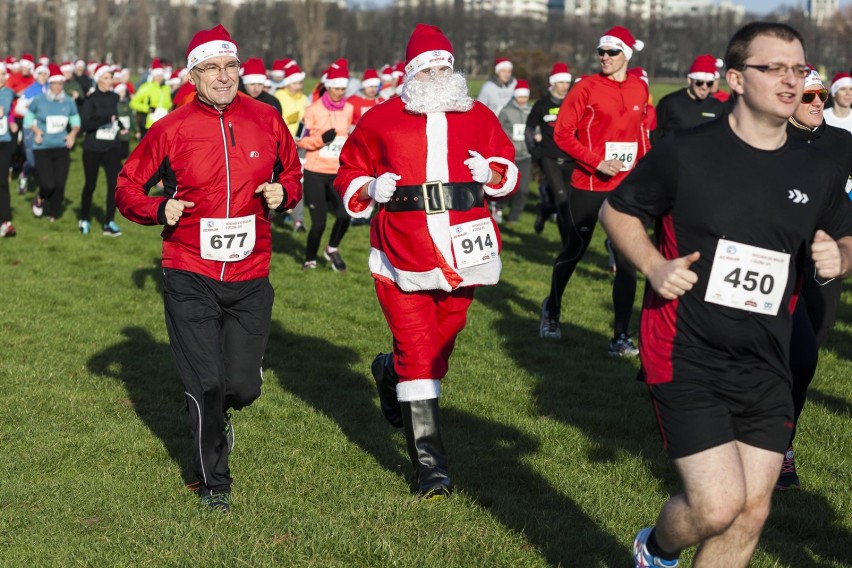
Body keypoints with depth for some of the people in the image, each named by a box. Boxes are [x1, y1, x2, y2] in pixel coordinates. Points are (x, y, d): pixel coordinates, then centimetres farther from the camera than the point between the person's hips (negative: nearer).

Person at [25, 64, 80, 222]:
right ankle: (39, 198, 24)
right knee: (48, 184, -12)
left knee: (60, 184, 0)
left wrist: (73, 133, -5)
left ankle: (53, 214, 22)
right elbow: (28, 119, 7)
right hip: (42, 148, -3)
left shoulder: (69, 102, 2)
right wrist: (36, 131, -10)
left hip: (62, 147, 3)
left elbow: (76, 121, 14)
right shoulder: (39, 101, -5)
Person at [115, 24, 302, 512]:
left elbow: (292, 172, 17)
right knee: (206, 384, -3)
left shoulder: (267, 120, 2)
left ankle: (219, 413, 42)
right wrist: (159, 210, -14)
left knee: (244, 386, 2)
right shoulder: (171, 130, -4)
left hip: (250, 278, 2)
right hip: (191, 277, -2)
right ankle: (214, 481, 19)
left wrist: (283, 193, -5)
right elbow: (128, 188, 5)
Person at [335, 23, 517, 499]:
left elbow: (509, 171, 17)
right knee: (418, 355, -5)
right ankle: (430, 465, 0)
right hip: (403, 257, -3)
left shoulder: (480, 118, 9)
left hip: (462, 253, 3)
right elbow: (349, 176, 12)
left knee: (440, 345, 14)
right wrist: (370, 190, -9)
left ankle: (390, 374, 49)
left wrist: (491, 173, -5)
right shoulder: (380, 121, 3)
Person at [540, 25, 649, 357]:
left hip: (626, 186, 3)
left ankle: (621, 337, 2)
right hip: (588, 185, -3)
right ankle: (552, 308, 40)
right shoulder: (587, 88, -8)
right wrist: (596, 161, -17)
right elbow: (562, 133, -9)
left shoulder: (639, 89, 4)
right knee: (574, 251, 13)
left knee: (627, 260, -3)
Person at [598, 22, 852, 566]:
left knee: (752, 512, 6)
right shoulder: (684, 153, -9)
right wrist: (654, 266, -12)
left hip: (767, 368, 5)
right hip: (688, 360, -5)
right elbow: (616, 209, 4)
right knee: (718, 506, -12)